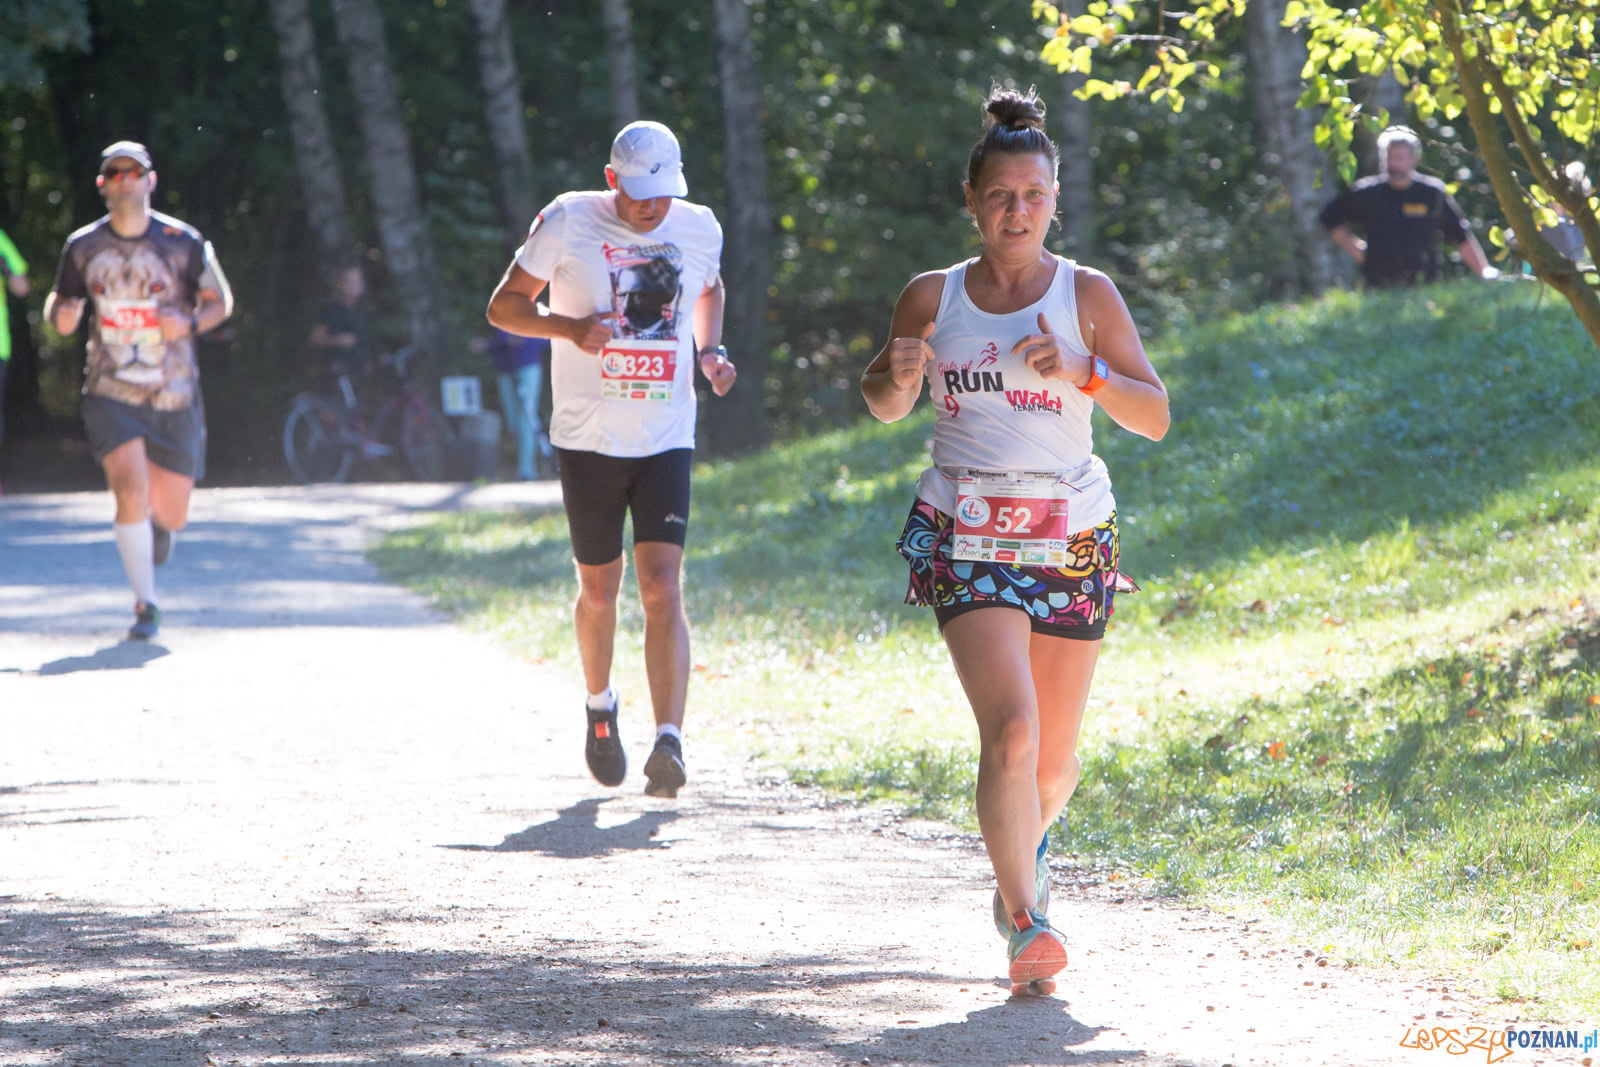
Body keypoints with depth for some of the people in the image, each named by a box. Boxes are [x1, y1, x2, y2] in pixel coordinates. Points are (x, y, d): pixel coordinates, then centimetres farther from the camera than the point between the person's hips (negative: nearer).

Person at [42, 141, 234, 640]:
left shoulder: (183, 242, -4)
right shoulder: (82, 248, -1)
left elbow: (220, 300, 6)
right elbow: (58, 306, 12)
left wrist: (190, 323, -15)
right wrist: (61, 316, -13)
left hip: (174, 397, 1)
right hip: (110, 394, -1)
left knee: (170, 514, 5)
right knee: (131, 491, -22)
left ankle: (159, 523, 46)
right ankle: (145, 604, -7)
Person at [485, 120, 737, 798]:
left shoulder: (699, 230, 2)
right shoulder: (568, 223, -7)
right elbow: (504, 306, -1)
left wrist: (710, 350, 6)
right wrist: (568, 326, -20)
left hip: (666, 438, 1)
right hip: (588, 437, -1)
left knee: (662, 585, -14)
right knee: (599, 589, 10)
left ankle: (669, 742, -20)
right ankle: (599, 707, 38)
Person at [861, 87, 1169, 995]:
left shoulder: (1088, 295, 1)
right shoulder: (933, 297, 4)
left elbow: (1155, 416, -3)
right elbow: (886, 405, 18)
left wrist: (1080, 373, -20)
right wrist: (898, 376, -6)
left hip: (1072, 536, 1)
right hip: (968, 537, -1)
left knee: (1054, 752, 9)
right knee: (1010, 730, -20)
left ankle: (1027, 839, 43)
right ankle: (1024, 925, -17)